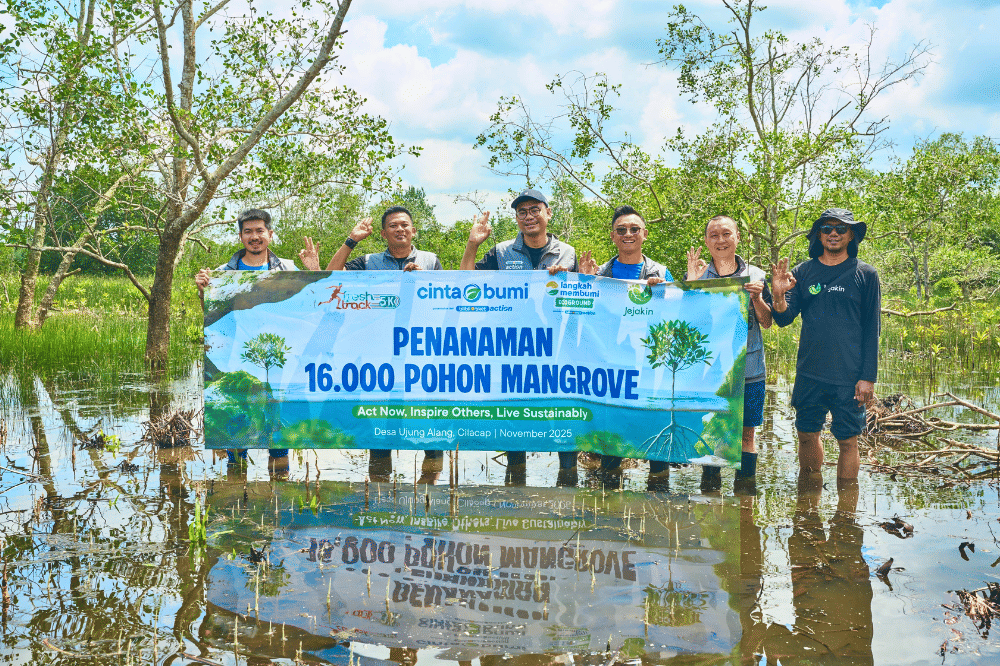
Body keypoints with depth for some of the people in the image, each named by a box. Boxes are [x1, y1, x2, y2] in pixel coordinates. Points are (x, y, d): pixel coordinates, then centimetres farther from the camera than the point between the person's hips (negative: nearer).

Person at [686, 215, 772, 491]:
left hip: (748, 368, 1)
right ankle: (709, 489, 14)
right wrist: (691, 284, -11)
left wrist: (757, 297, -10)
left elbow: (767, 322, 8)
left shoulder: (755, 275, 7)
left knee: (746, 432, 4)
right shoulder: (696, 275, 6)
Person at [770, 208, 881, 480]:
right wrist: (778, 296, -20)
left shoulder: (865, 274, 1)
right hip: (809, 375, 3)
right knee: (807, 435, 12)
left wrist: (868, 377, -6)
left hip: (848, 376, -3)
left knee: (848, 441, 2)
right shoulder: (802, 272, 7)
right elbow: (784, 319, 2)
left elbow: (872, 330, 0)